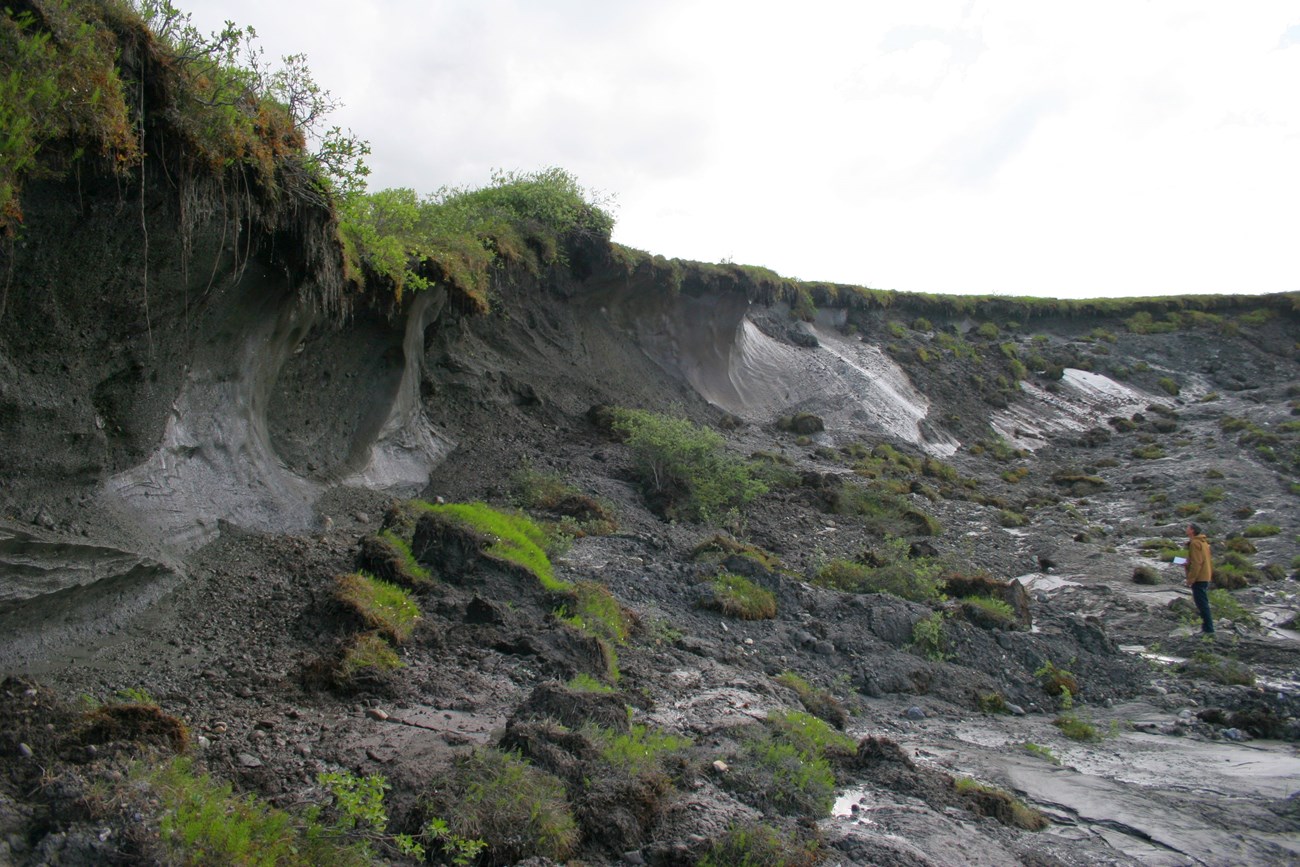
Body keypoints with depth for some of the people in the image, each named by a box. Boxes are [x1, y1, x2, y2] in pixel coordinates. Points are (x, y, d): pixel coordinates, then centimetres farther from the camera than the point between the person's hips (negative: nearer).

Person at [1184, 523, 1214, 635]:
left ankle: (1208, 629, -7)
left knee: (1202, 604, -7)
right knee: (1203, 604, 15)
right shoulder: (1203, 542, 15)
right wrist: (1187, 565, 17)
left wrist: (1190, 579, -18)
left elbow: (1196, 564, -21)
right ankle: (1207, 628, 20)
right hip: (1205, 578, 10)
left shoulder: (1195, 543, -17)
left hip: (1199, 579, -10)